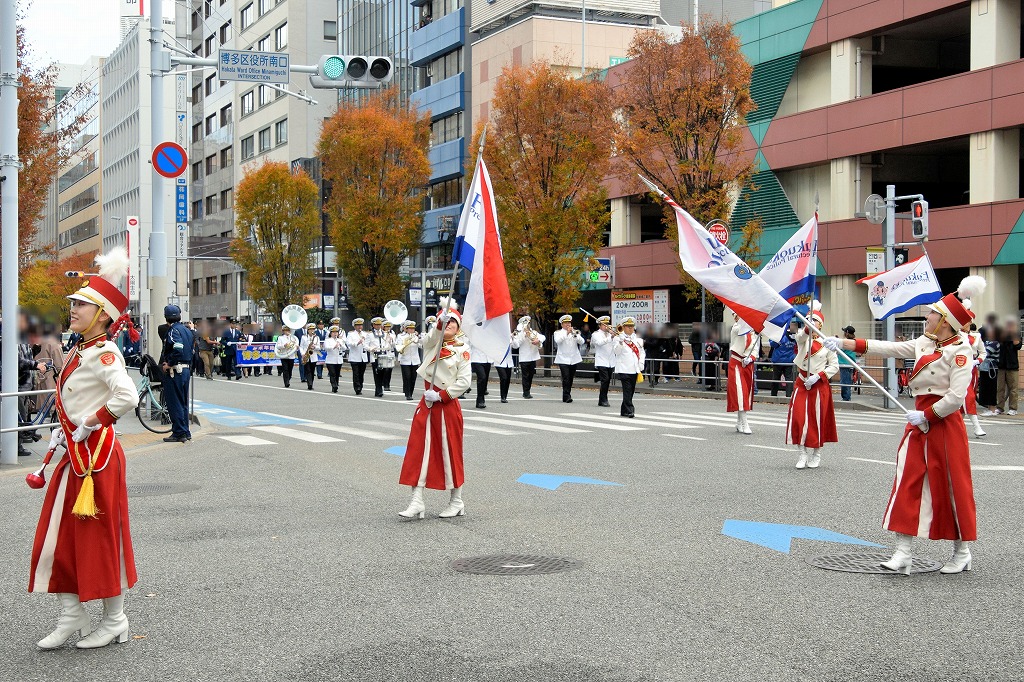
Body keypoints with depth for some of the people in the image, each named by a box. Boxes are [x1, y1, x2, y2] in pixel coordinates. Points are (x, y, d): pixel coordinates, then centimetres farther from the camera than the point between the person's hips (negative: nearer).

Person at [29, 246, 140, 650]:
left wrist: (91, 424, -19)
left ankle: (114, 622, 15)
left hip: (98, 454, -9)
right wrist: (64, 429, 10)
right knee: (59, 537, 11)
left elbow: (127, 397, -30)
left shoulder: (103, 353, -16)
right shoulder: (78, 351, 12)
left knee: (101, 537, 1)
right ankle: (71, 618, 22)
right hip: (75, 454, 9)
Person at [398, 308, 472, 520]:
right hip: (426, 404, 4)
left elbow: (464, 381, -11)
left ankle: (457, 502, 16)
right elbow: (432, 337, -17)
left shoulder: (462, 350, -3)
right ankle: (416, 502, 0)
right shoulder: (432, 343, 9)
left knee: (450, 452, 3)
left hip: (447, 405, -4)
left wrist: (440, 396, -17)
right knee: (418, 450, -2)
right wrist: (440, 323, -35)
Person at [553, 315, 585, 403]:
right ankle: (566, 396, -15)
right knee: (566, 378, -14)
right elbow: (557, 341, -16)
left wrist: (575, 335, -19)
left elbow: (582, 342, -1)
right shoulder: (558, 333, 5)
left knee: (571, 378, 7)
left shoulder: (574, 332, 14)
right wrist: (566, 333, -23)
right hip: (563, 359, -4)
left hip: (574, 359, 4)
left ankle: (567, 395, 18)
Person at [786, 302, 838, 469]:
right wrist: (808, 327, -45)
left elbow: (834, 366, -2)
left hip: (820, 385, -2)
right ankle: (803, 453, 3)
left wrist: (818, 376, -15)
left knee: (817, 420, 3)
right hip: (802, 384, 2)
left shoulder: (827, 343, -1)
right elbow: (803, 334, -23)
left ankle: (816, 454, 17)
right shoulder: (802, 338, 3)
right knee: (799, 417, -7)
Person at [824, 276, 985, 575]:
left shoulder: (960, 350, -13)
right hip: (920, 421, 7)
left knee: (952, 487, 3)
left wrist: (927, 415, -14)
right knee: (908, 482, 1)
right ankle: (903, 553, 1)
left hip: (943, 424, -7)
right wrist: (844, 343, 8)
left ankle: (962, 552, 18)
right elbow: (890, 348, 11)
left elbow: (956, 397, -19)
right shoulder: (925, 343, 11)